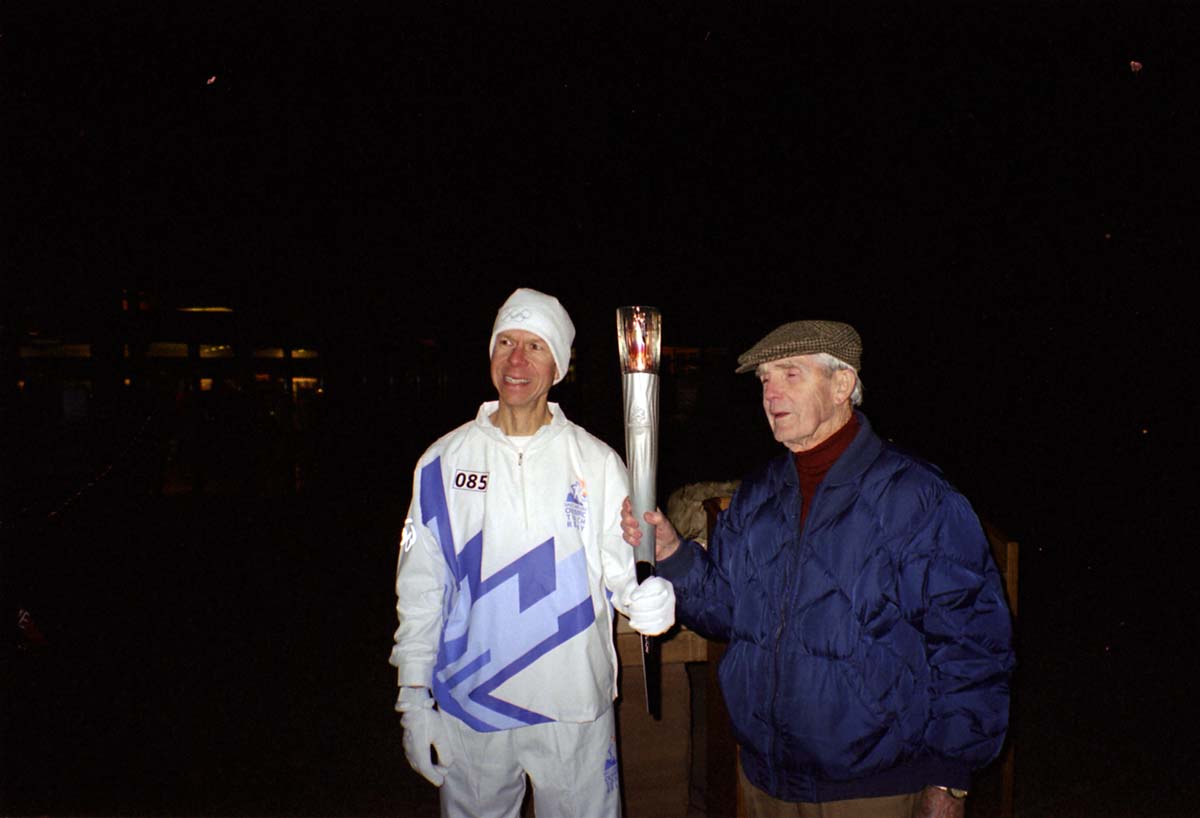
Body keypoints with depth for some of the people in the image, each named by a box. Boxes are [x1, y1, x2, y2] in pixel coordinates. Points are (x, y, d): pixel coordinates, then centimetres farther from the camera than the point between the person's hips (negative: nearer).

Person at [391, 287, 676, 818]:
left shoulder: (596, 464, -4)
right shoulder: (443, 462, -1)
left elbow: (622, 566, -5)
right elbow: (420, 587, 2)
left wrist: (650, 599, -28)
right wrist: (412, 697, 1)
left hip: (574, 709, -1)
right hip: (467, 705, 1)